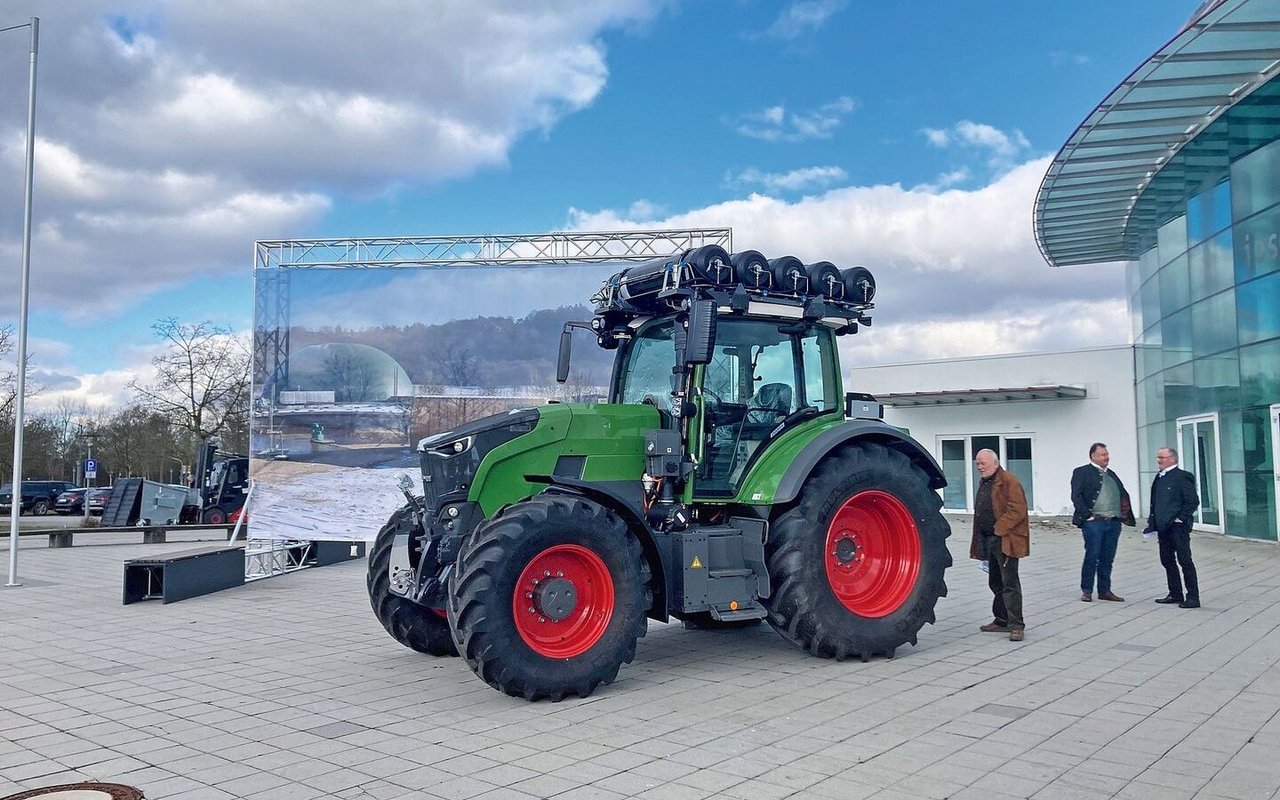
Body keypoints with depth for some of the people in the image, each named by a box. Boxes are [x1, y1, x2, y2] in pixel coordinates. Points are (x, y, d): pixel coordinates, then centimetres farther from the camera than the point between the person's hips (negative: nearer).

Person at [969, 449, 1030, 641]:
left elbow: (1017, 511, -20)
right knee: (995, 583, 16)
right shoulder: (984, 483, 17)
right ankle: (1002, 620, 26)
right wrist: (980, 540, 18)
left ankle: (1016, 625, -2)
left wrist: (998, 529, -20)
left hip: (1005, 541, -9)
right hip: (988, 541, 9)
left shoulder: (1009, 481, -12)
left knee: (1009, 583, -6)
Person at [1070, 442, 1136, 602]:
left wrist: (1126, 514, 9)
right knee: (1092, 556, -5)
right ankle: (1086, 591, 4)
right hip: (1093, 522, -6)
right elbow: (1076, 496, -8)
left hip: (1113, 522, 6)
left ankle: (1104, 591, 18)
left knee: (1107, 558, 9)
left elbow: (1123, 495, 23)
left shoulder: (1111, 474, 20)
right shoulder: (1082, 472, -1)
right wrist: (1086, 515, -14)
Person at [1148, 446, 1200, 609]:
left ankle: (1193, 598, 1)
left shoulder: (1182, 477, -12)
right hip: (1163, 527, 9)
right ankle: (1175, 594, 25)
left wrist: (1181, 518, -15)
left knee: (1185, 560, -4)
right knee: (1167, 560, 14)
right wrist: (1152, 520, 13)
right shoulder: (1160, 477, 13)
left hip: (1178, 527, -9)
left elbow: (1193, 501, -15)